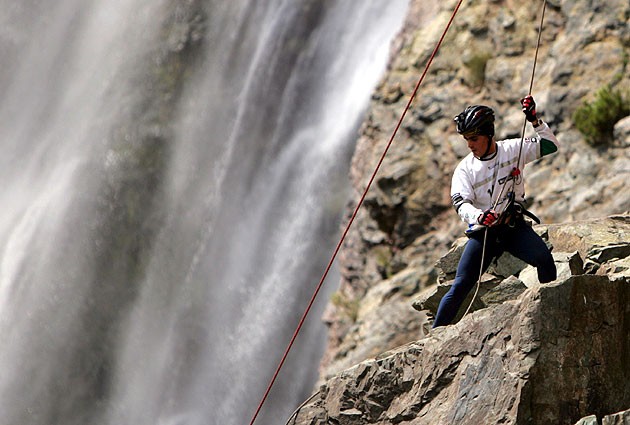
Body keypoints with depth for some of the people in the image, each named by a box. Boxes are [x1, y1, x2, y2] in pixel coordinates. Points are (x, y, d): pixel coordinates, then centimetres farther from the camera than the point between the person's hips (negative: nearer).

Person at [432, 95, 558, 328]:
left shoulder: (513, 150, -1)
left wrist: (535, 121, -18)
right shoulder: (465, 169, -3)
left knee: (545, 260, -27)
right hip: (483, 231, 0)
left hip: (515, 226, 0)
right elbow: (461, 203, -16)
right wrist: (480, 217, -38)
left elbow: (550, 145, -1)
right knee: (460, 287, -8)